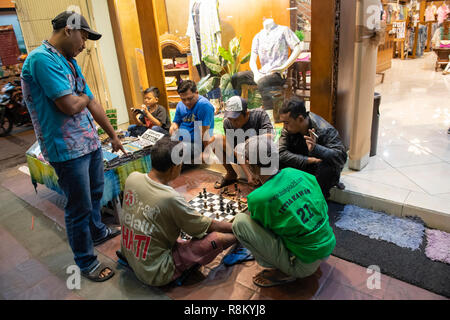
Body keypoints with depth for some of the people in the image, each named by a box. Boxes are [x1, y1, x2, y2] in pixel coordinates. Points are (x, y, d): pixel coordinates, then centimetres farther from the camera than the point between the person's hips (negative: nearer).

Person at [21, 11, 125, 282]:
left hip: (91, 142, 9)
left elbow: (92, 103, 16)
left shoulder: (70, 62, 12)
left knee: (95, 193, 25)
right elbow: (70, 105, -26)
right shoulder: (42, 59, -17)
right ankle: (86, 262, 22)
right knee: (80, 208, 3)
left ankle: (97, 231, 49)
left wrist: (113, 135, 20)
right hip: (68, 150, -9)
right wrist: (84, 98, -2)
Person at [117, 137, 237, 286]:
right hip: (155, 274, -8)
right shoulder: (170, 199, -29)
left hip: (128, 255, 8)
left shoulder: (132, 178, -11)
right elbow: (208, 226, -14)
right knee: (216, 238, -12)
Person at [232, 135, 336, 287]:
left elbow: (261, 228, -1)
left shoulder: (258, 198, -22)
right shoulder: (298, 174, -5)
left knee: (240, 221, -12)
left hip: (305, 265, -7)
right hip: (329, 246, 7)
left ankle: (284, 273, -2)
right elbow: (324, 208, 9)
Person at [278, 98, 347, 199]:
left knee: (327, 166, -38)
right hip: (304, 167, 4)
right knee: (280, 161, -19)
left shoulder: (325, 130, -27)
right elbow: (280, 153, -22)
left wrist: (315, 148, -52)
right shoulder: (288, 128, -13)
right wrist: (308, 160, -32)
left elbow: (342, 157, -36)